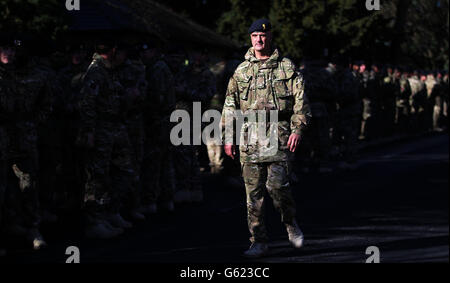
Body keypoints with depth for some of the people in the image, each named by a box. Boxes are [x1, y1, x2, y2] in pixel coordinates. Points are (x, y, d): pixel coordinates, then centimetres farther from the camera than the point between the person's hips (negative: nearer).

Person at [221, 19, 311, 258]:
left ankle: (290, 223, 15)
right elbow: (230, 105, 14)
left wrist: (297, 130, -9)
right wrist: (228, 138, 8)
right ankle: (259, 242, 8)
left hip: (278, 135, -3)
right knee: (253, 191, 2)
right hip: (250, 137, 3)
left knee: (277, 184, -13)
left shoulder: (287, 67, 6)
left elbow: (301, 101, 2)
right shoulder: (241, 71, 13)